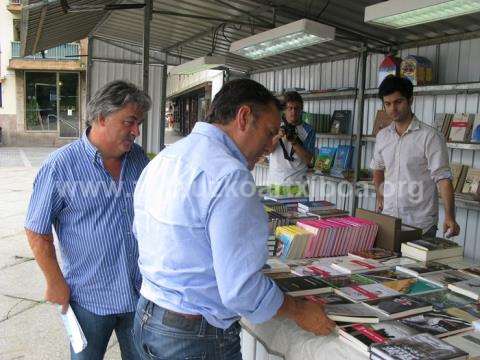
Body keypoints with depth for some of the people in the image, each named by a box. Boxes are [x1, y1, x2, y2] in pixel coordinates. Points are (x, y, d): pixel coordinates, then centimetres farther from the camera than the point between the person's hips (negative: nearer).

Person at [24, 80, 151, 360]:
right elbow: (37, 232, -11)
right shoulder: (60, 166, -16)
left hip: (139, 292, 5)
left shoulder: (139, 158, 1)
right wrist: (56, 282, -8)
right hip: (89, 297, -4)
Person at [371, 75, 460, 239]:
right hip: (389, 220, 5)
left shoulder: (430, 136, -11)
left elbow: (442, 177, -15)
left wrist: (449, 215, -24)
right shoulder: (382, 136, 7)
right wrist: (380, 196, 9)